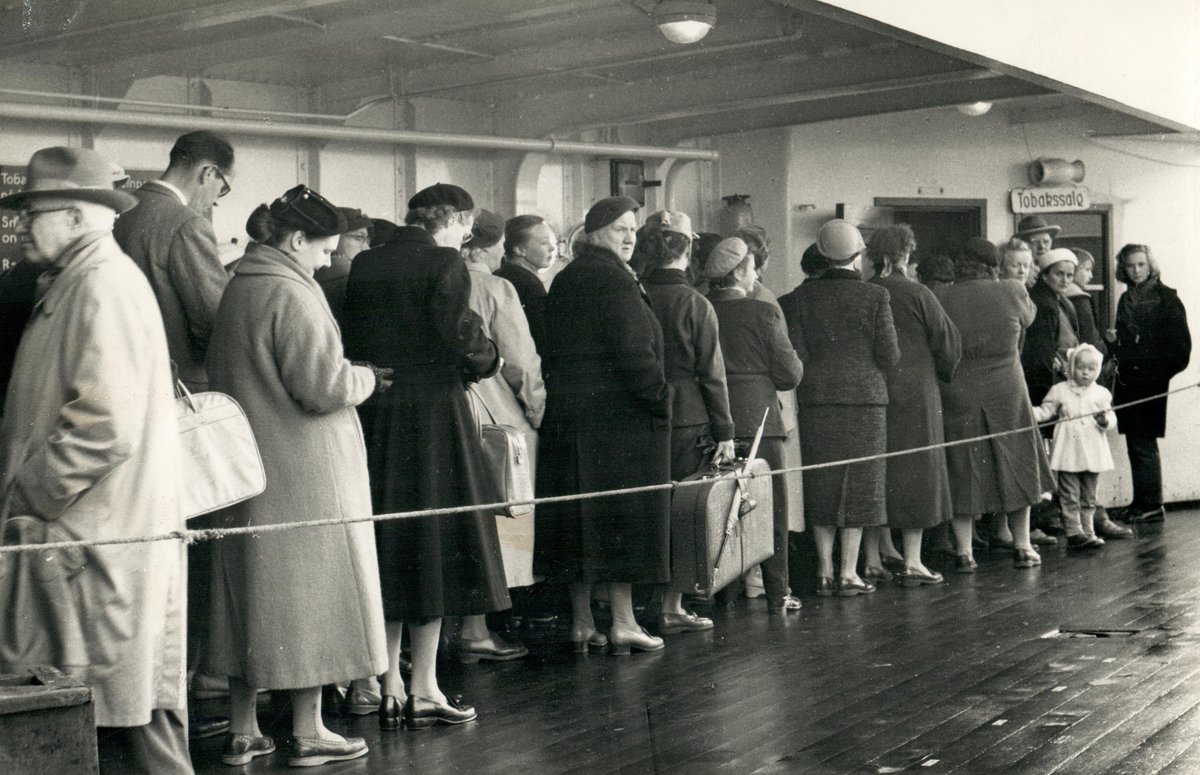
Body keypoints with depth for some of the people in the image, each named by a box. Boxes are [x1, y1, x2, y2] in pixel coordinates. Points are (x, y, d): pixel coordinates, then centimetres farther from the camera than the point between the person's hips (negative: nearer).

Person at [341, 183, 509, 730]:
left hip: (373, 415, 6)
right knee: (435, 543, 2)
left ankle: (389, 688, 14)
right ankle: (424, 689, 6)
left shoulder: (364, 266, 8)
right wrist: (488, 359, 3)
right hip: (432, 416, -6)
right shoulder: (444, 264, -9)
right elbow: (461, 342, -16)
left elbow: (349, 342, 8)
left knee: (387, 546, 11)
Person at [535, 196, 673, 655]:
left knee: (579, 518, 9)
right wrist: (660, 394, -10)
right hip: (619, 415, -8)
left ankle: (581, 622, 14)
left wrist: (563, 399, 19)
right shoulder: (614, 280, -13)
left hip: (565, 416, 8)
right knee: (622, 516, -2)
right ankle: (622, 622, 1)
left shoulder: (563, 282, 14)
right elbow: (632, 353, -20)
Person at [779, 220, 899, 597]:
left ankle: (824, 571, 12)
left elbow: (795, 353, -2)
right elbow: (889, 356, -6)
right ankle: (848, 572, 4)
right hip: (864, 397, -2)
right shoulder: (874, 297, -7)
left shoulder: (801, 296, 0)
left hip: (815, 400, 2)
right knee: (858, 485, 5)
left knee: (820, 486, 9)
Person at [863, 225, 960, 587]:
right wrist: (943, 374, 15)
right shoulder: (917, 295, -9)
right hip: (914, 393, -3)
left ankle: (872, 560, 11)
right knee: (916, 472, 3)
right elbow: (948, 342, -3)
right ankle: (912, 561, 2)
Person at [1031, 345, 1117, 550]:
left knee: (1088, 496, 9)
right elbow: (1044, 412, 6)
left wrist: (1105, 420, -15)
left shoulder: (1101, 394, 7)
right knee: (1070, 495, -4)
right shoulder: (1059, 391, 4)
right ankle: (1074, 532, -2)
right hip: (1068, 453, -2)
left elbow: (1112, 418, 7)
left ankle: (1087, 530, 16)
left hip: (1092, 453, 2)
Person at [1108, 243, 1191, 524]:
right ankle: (1141, 502, 11)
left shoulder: (1167, 298, -3)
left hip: (1151, 378, -6)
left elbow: (1180, 342, -5)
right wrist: (1114, 340, 2)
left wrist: (1165, 370, -12)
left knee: (1143, 443, -7)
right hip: (1127, 379, 6)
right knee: (1135, 443, 6)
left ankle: (1151, 504, -1)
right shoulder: (1125, 300, 16)